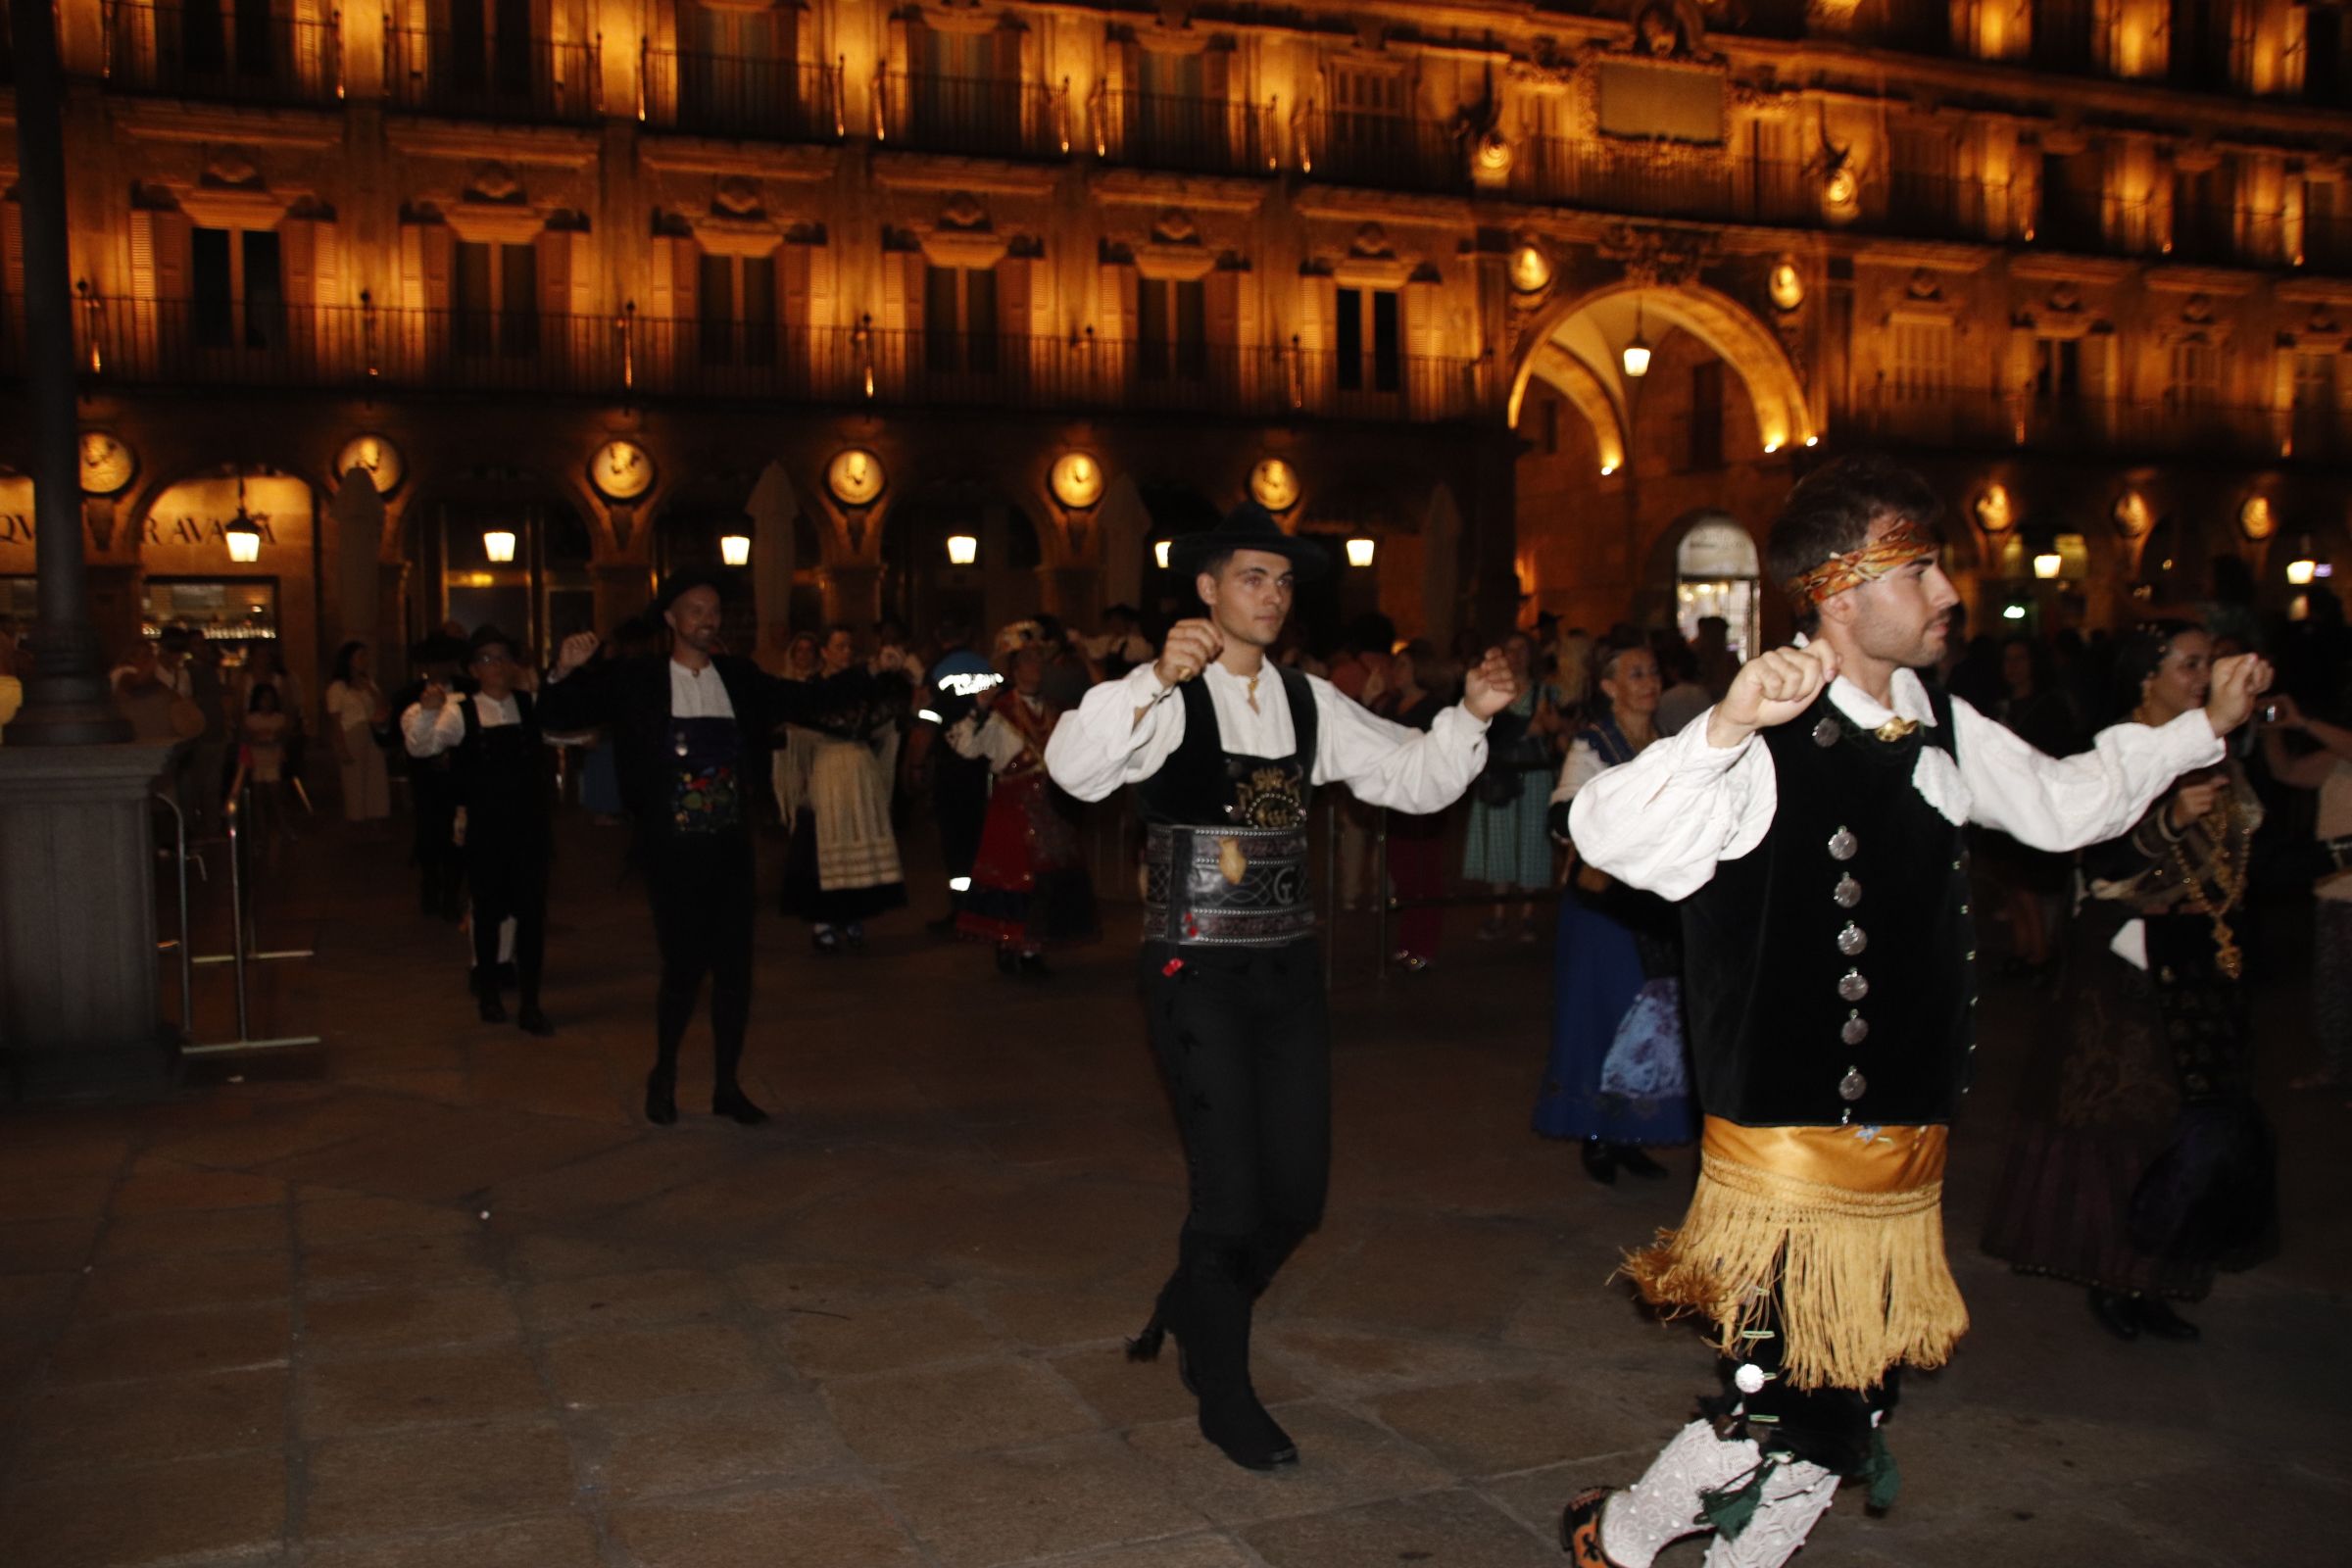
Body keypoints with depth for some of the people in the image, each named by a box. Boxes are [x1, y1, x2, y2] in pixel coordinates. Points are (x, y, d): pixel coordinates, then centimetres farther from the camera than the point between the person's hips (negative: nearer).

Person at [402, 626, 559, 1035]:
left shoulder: (531, 705, 7)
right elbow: (422, 745, -15)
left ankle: (529, 1004, 10)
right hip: (485, 830, -2)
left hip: (531, 827, 2)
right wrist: (425, 710, -34)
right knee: (488, 912, 10)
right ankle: (487, 993, 29)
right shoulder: (460, 712, -3)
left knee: (532, 912, 2)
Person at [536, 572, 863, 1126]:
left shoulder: (739, 678, 7)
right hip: (673, 849, -3)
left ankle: (727, 1085, 20)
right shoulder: (635, 680, -2)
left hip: (730, 846, 4)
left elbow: (801, 700, 14)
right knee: (684, 965, -4)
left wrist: (863, 675, 2)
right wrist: (563, 673, -20)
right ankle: (663, 1075, 22)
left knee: (734, 966, 5)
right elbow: (558, 717, 0)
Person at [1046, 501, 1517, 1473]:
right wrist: (1156, 682, -40)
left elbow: (1412, 779, 9)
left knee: (1298, 1191, 10)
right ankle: (1223, 1395, 20)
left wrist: (1471, 715, -8)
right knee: (1231, 1190, -2)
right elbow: (1075, 768, -26)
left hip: (1288, 967, 6)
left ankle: (1193, 1306, 39)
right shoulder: (1166, 698, -8)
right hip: (1196, 973, -6)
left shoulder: (1309, 702, 10)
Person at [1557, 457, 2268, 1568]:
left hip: (1908, 1137, 8)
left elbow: (2064, 805, 25)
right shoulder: (1768, 745, -19)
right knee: (1790, 1411, -4)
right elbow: (1607, 836, -36)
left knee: (1851, 1409, 15)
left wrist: (2205, 727, 25)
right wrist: (1725, 726, -51)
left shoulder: (1938, 730, 8)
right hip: (1790, 1141, -8)